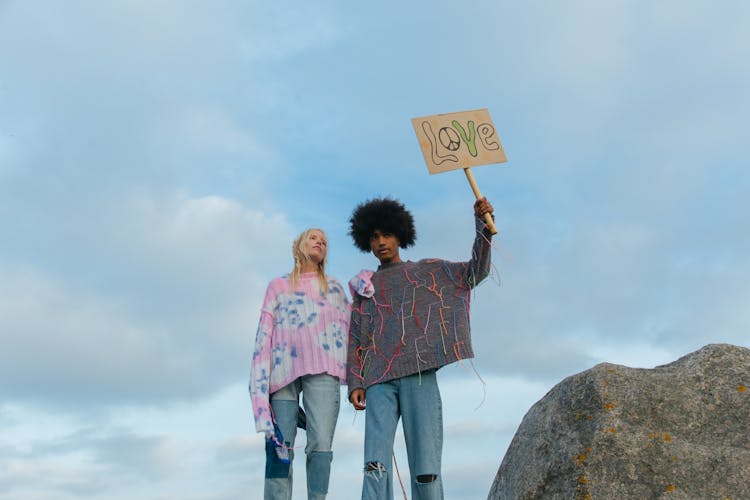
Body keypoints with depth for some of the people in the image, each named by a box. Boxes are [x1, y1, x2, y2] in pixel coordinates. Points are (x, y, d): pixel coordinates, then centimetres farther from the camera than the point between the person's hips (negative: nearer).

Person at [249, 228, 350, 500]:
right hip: (284, 367, 0)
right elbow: (265, 332, 12)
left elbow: (350, 326, 18)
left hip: (321, 368, 0)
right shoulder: (278, 286, 23)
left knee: (320, 442, -15)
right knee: (279, 445, -11)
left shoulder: (334, 287, 25)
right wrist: (261, 381, 0)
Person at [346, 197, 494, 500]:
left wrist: (483, 223, -5)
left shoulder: (427, 270, 20)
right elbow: (355, 338, 17)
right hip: (379, 380, 1)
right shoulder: (364, 285, 24)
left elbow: (475, 271, 9)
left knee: (426, 464, -9)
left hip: (419, 374, -1)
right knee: (375, 463, -12)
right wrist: (355, 383, 3)